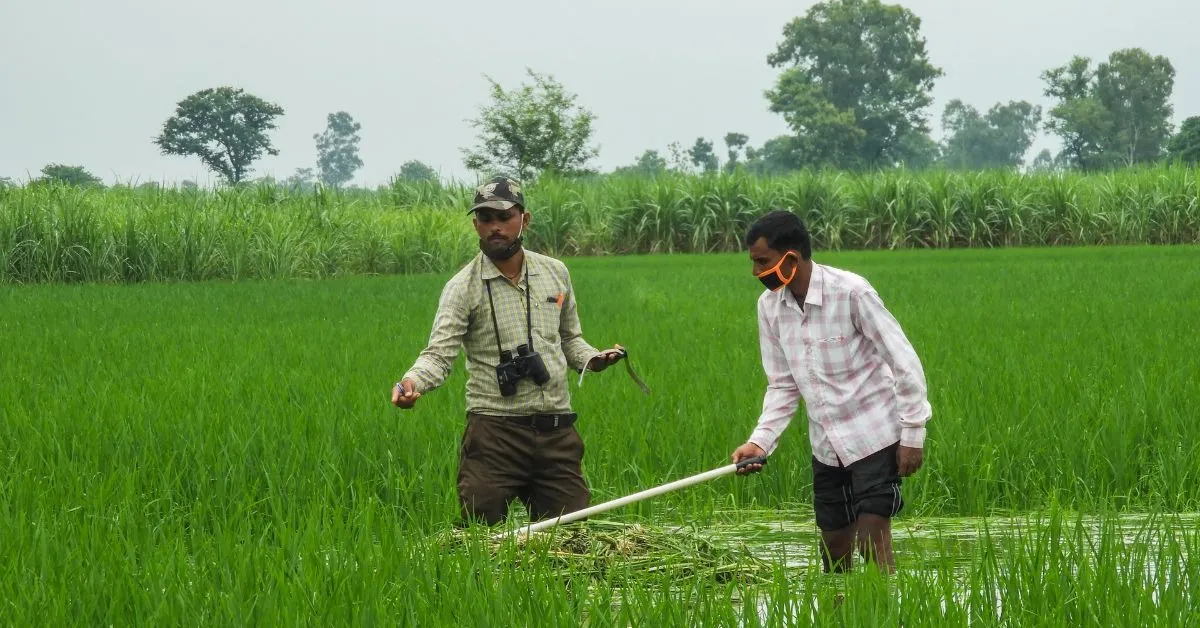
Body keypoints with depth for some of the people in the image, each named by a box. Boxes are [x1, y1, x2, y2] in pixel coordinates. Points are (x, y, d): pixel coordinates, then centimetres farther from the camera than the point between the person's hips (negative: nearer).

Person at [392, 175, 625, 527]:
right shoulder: (462, 287, -3)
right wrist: (413, 382, -33)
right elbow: (440, 353, -12)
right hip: (496, 432, -4)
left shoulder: (555, 273, 13)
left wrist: (592, 359, 3)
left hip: (557, 431, 4)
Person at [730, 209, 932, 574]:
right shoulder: (770, 306, 0)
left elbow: (905, 364, -13)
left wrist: (913, 434, -13)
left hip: (875, 438, -6)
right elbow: (783, 385, 8)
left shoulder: (851, 292, -19)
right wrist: (760, 441, -6)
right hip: (827, 446, 6)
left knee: (872, 544, -12)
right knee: (833, 549, 11)